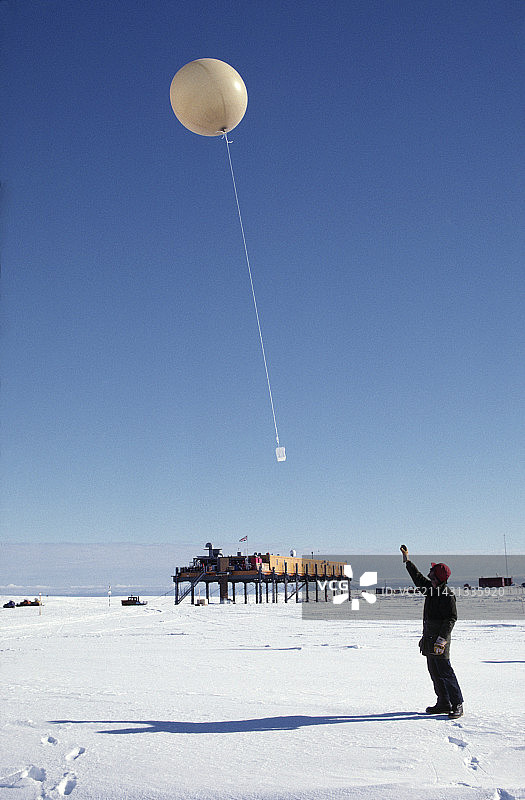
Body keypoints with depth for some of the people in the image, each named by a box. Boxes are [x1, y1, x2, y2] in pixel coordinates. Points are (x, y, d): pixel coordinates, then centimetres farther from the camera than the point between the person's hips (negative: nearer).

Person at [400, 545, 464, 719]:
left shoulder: (447, 595, -16)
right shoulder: (431, 588, 9)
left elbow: (451, 618, -18)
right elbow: (418, 578, 27)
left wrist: (442, 639, -24)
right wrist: (407, 561, 33)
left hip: (440, 640, -9)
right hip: (429, 639, 9)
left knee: (445, 672, -8)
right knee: (434, 672, 12)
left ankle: (457, 705, -1)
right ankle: (444, 703, 20)